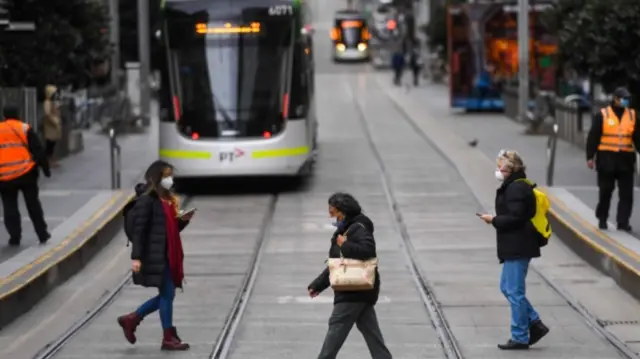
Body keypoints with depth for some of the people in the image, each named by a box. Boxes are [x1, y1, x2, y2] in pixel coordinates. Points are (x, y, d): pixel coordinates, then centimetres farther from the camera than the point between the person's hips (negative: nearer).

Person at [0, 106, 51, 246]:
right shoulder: (24, 129, 2)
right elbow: (38, 151, -1)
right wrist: (45, 169, 6)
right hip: (26, 174, 0)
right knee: (33, 205, 11)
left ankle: (14, 237, 1)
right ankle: (42, 234, 13)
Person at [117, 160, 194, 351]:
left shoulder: (168, 199, 15)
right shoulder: (147, 200, -12)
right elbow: (138, 230, -16)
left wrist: (183, 220, 0)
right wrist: (136, 257, -21)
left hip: (168, 256, 9)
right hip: (155, 257, -9)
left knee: (166, 294, 12)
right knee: (167, 293, -3)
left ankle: (131, 319, 24)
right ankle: (168, 338, 7)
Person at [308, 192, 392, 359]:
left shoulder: (358, 228, -12)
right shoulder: (344, 230, 19)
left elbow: (368, 250, -31)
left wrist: (345, 245, -22)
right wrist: (317, 285, 21)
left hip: (354, 292, -10)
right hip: (360, 292, 10)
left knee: (336, 330, -6)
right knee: (371, 333, 8)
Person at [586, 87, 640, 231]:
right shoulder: (602, 115, -1)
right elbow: (593, 137, -1)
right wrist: (590, 157, -6)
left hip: (626, 159, 3)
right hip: (606, 159, -3)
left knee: (626, 193, -2)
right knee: (605, 191, 4)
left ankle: (623, 221, 1)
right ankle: (602, 219, 18)